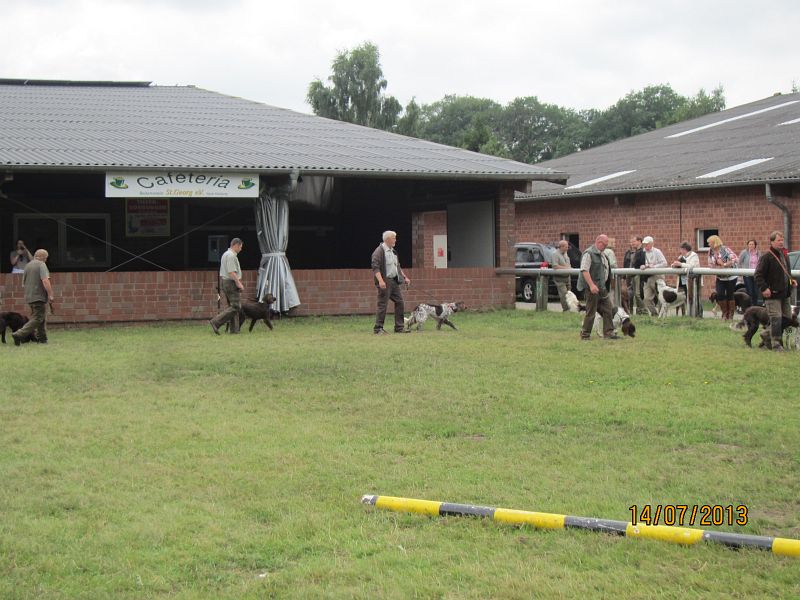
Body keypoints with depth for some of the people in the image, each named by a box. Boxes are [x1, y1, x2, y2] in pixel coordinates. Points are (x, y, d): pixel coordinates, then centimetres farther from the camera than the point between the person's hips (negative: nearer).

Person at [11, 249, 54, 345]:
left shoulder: (28, 265, 14)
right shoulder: (41, 265, -10)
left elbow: (23, 282, 22)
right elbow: (45, 281, -21)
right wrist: (50, 294, -17)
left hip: (29, 297, 9)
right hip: (39, 297, -9)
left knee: (42, 318, 18)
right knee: (37, 319, -7)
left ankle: (42, 338, 20)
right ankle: (19, 334, -17)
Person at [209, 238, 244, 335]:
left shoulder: (225, 254, 17)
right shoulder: (231, 255, -15)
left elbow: (222, 273, 21)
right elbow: (231, 272, -23)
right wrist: (239, 283, -20)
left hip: (225, 282, 11)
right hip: (232, 283, -11)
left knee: (233, 306, 10)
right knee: (236, 307, -10)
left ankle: (234, 329, 6)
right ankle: (216, 322, -16)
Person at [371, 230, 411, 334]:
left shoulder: (392, 251, 18)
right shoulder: (379, 251, -11)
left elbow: (397, 266, 27)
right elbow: (375, 267, -19)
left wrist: (405, 277, 22)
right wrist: (380, 281, -29)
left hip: (394, 281, 9)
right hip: (385, 282, -9)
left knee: (399, 302, 6)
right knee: (383, 305, -7)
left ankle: (399, 327, 12)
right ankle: (378, 328, -1)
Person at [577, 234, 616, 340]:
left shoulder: (602, 254, 16)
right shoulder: (589, 253, -13)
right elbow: (584, 270, -21)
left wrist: (607, 285, 22)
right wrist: (591, 285, -27)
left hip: (602, 287, 9)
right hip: (593, 288, -9)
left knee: (608, 309, 6)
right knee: (591, 311, -3)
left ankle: (608, 333, 11)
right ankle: (585, 334, 7)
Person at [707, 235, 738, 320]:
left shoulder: (725, 249, -18)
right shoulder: (711, 251, -1)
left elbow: (734, 258, -27)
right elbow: (710, 264, 1)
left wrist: (724, 265, -24)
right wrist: (717, 267, -17)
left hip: (730, 277, -5)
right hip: (720, 277, 5)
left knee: (730, 295, 2)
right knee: (719, 295, -5)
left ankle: (731, 315, 15)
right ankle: (724, 313, 13)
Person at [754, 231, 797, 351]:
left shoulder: (784, 255, 14)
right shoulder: (766, 257, -12)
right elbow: (758, 275, -15)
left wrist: (791, 280, 10)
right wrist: (764, 288, -23)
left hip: (785, 294, 9)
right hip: (773, 294, -9)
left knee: (787, 317, 13)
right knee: (776, 318, -13)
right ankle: (776, 343, -8)